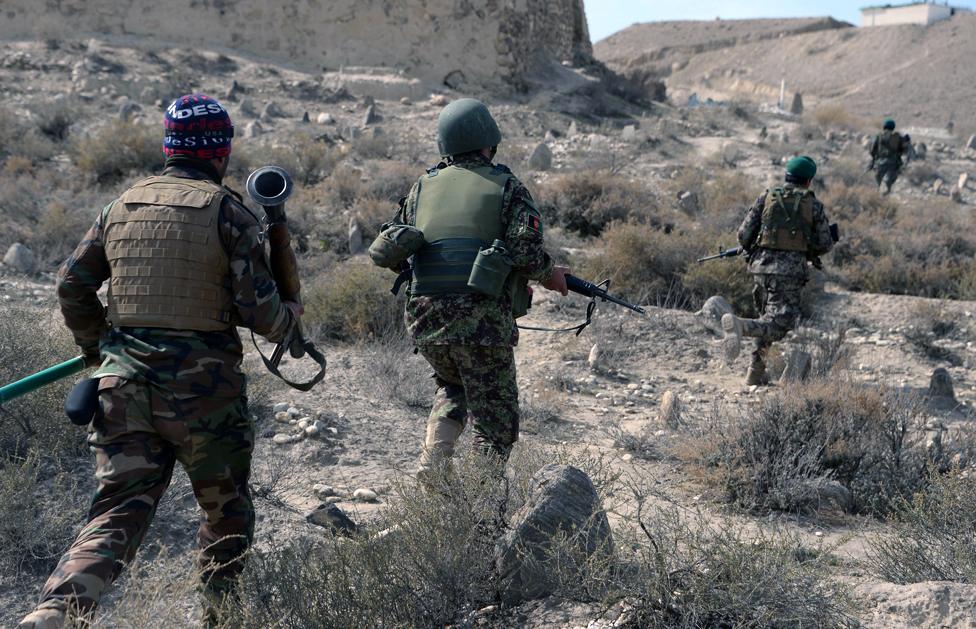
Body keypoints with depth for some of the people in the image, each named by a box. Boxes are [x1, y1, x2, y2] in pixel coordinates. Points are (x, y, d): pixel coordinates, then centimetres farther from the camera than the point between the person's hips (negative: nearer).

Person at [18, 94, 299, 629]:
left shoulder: (122, 207, 8)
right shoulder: (228, 212, -7)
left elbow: (72, 285, 12)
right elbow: (258, 308, -11)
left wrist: (96, 345, 27)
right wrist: (288, 317, 11)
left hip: (125, 384, 4)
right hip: (202, 387, -4)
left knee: (117, 514, 6)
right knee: (227, 513, 17)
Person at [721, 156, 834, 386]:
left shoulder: (766, 198, 7)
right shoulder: (813, 205, 3)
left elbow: (744, 233, 3)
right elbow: (825, 244, 5)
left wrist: (751, 251, 23)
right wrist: (810, 252, 27)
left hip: (762, 265, 4)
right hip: (790, 271, -4)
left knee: (769, 318, 21)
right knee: (779, 324, -7)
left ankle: (756, 373, 16)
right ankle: (740, 325, -35)